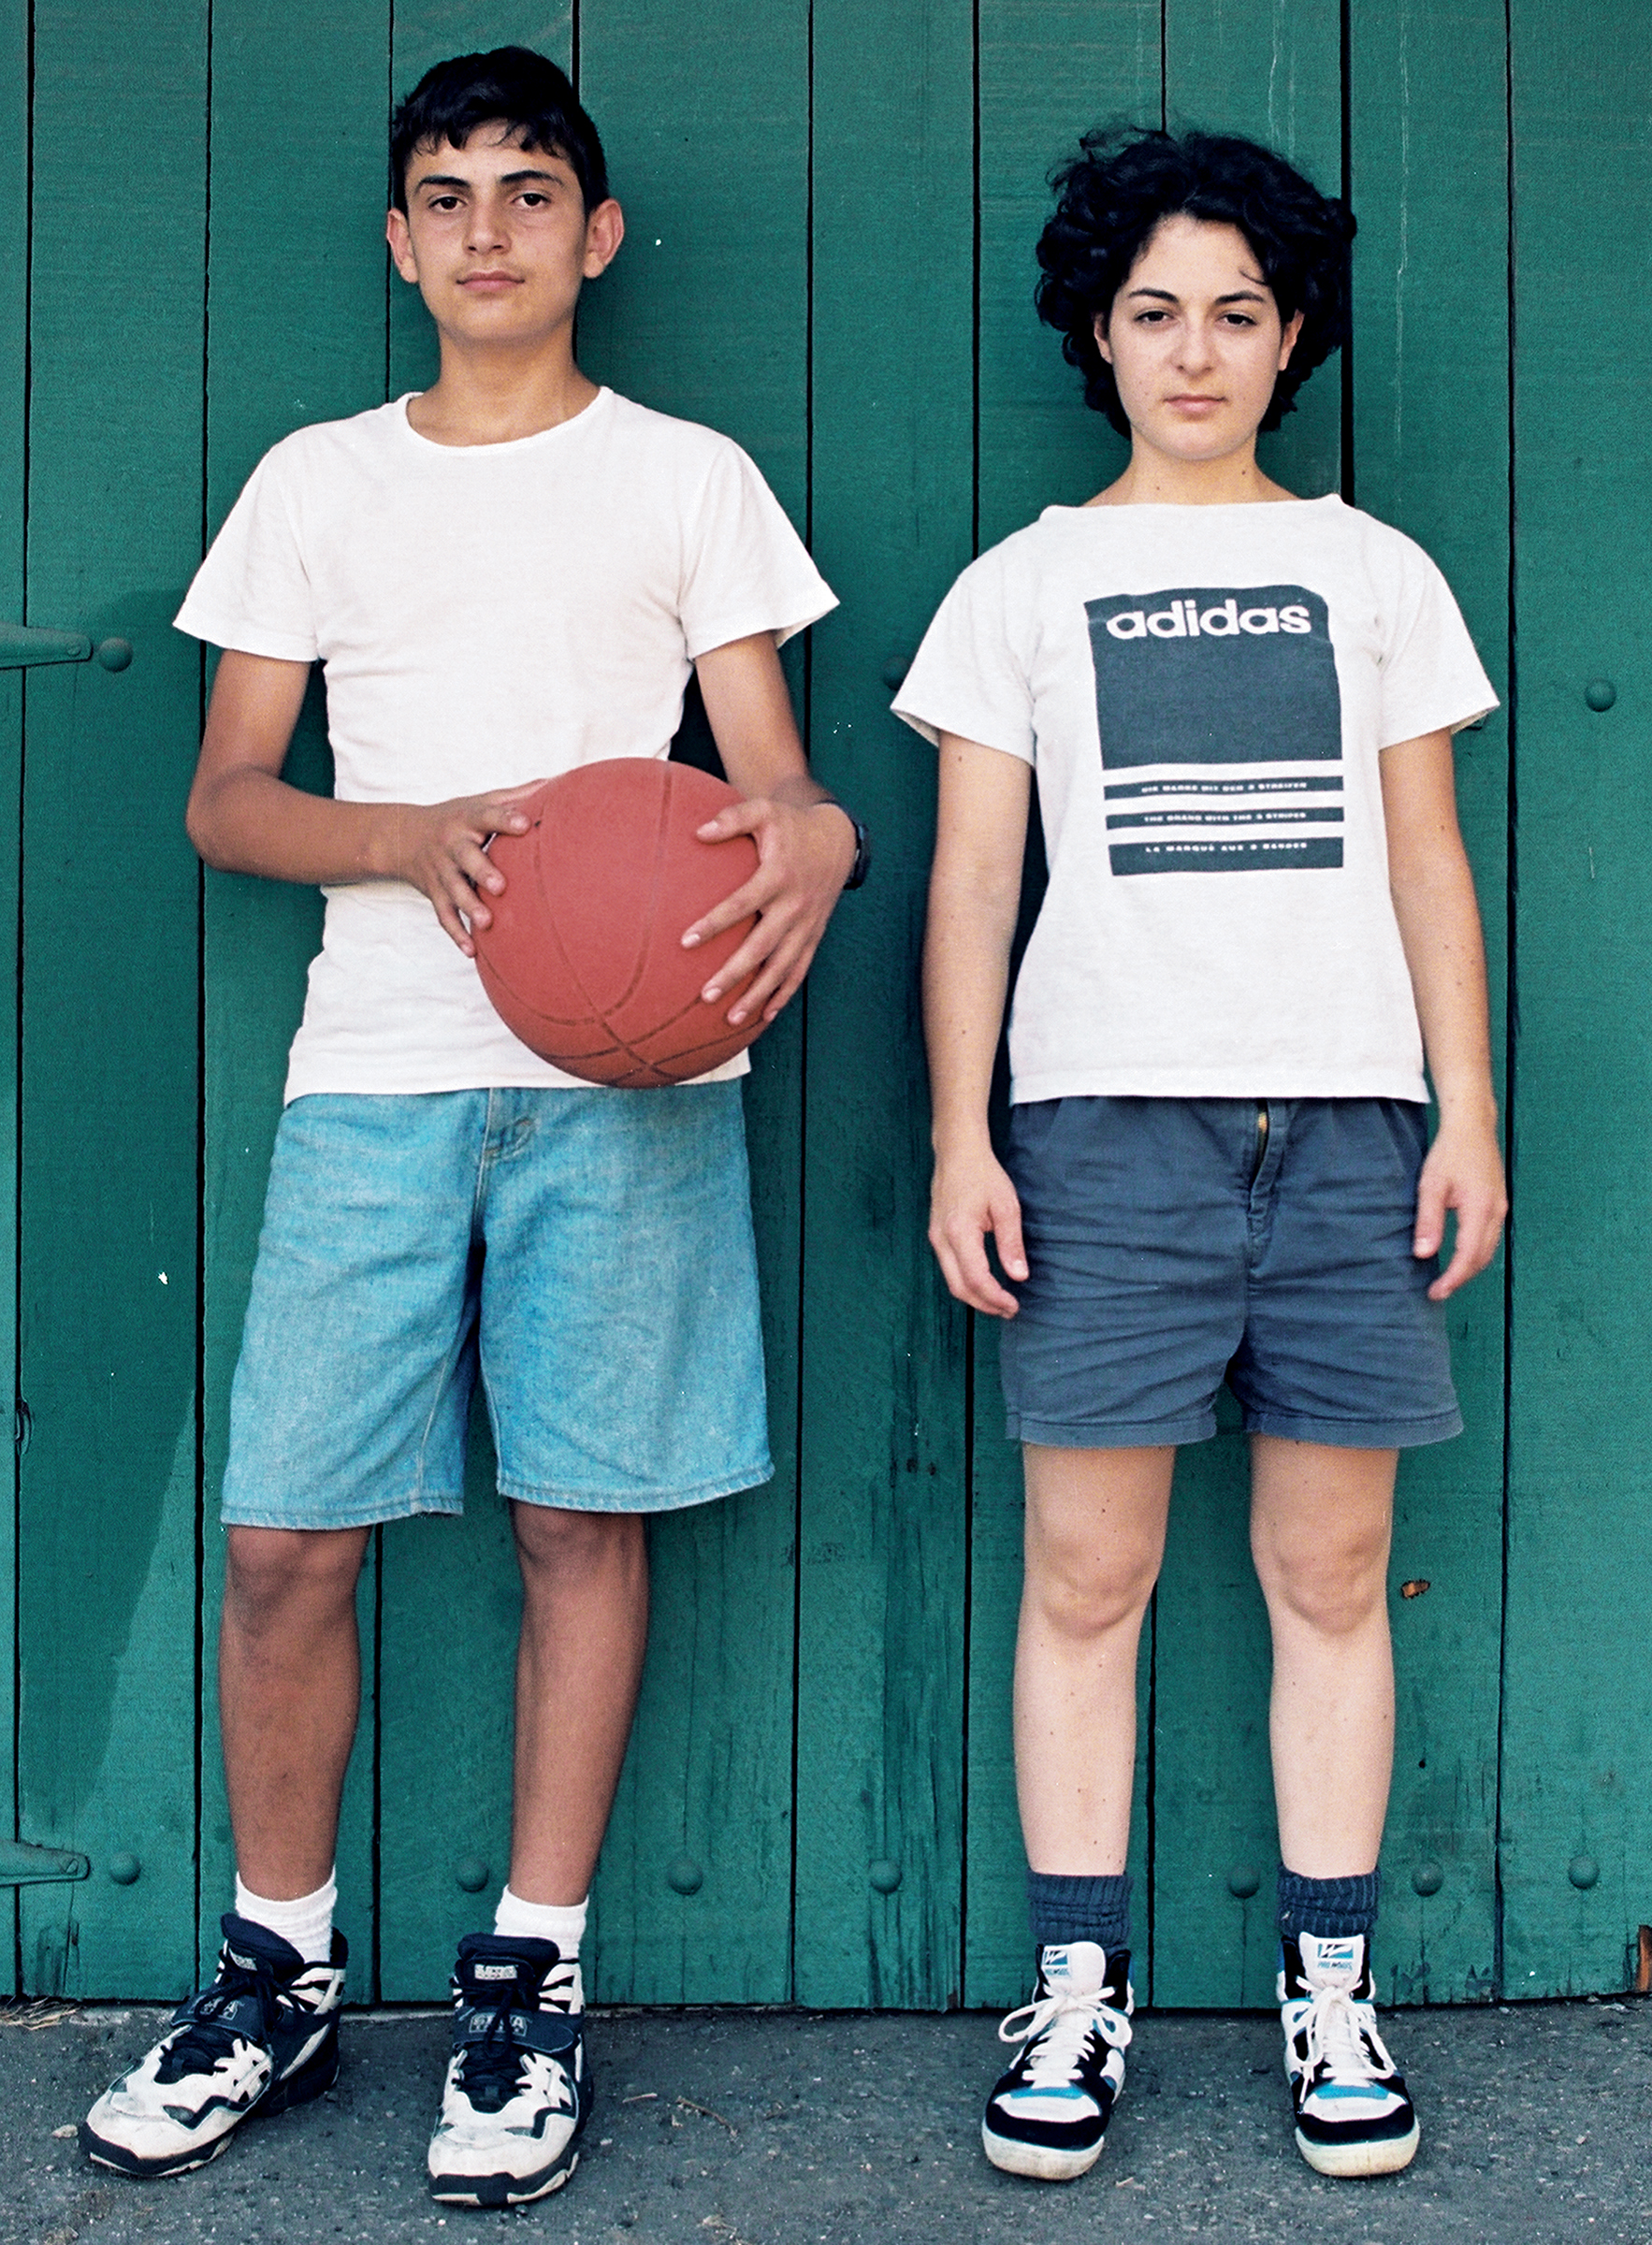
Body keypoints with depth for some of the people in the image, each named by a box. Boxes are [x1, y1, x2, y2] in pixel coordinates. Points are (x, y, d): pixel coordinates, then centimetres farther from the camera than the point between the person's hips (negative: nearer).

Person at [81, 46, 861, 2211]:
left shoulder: (690, 478, 11)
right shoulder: (317, 482, 15)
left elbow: (775, 775, 5)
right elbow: (226, 795, 10)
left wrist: (813, 839, -20)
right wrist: (422, 837, -10)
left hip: (624, 1066, -1)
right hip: (374, 1061, 2)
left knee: (582, 1512, 1)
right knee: (286, 1532, -1)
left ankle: (534, 1982, 15)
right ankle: (280, 1973, 18)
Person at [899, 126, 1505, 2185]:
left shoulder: (1371, 571, 16)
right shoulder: (1024, 583, 12)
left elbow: (1428, 864, 14)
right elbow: (970, 882, 8)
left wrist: (1466, 1111, 5)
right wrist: (960, 1142, -1)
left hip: (1346, 1119, 1)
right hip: (1107, 1116, -1)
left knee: (1331, 1574, 3)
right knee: (1087, 1575, -2)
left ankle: (1331, 1994, 13)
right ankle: (1077, 1995, 9)